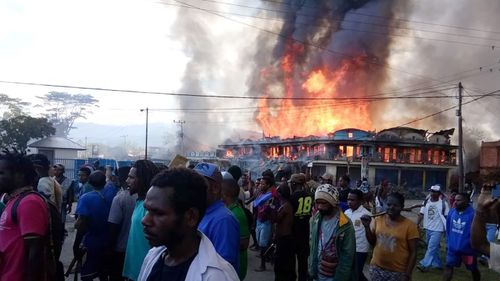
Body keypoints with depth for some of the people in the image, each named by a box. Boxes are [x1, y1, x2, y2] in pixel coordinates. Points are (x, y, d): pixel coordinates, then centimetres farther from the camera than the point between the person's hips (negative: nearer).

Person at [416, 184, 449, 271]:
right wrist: (417, 224, -5)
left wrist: (447, 229, -9)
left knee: (431, 247, -11)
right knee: (435, 247, 17)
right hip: (428, 228, 6)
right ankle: (437, 264, 29)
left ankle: (424, 264, -13)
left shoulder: (443, 203, -10)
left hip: (438, 229, -6)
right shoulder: (426, 202, 3)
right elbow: (421, 214, 3)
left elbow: (447, 217, -8)